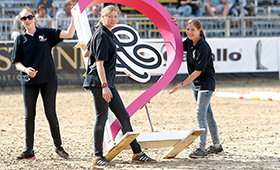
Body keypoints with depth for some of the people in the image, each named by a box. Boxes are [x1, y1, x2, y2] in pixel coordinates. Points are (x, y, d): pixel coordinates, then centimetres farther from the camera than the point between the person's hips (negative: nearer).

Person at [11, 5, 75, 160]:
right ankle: (29, 150, 8)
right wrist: (26, 69, -16)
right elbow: (17, 63, 4)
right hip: (28, 81, 1)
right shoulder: (20, 39, 5)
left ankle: (58, 147, 10)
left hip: (48, 80, -1)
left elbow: (68, 34, -5)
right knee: (29, 115, 1)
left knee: (50, 114, -2)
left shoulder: (46, 33, 3)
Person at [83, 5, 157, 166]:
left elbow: (86, 54, 26)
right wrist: (104, 86, -25)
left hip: (108, 81, 10)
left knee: (124, 117, 9)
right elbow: (100, 63, -19)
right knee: (102, 117, -5)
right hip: (99, 81, -10)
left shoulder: (107, 34, 17)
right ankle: (98, 156, 2)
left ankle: (137, 152, 13)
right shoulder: (102, 35, -13)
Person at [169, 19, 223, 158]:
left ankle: (202, 148, -14)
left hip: (205, 83, -8)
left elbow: (198, 71, -24)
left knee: (200, 115, -14)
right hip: (195, 83, 8)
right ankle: (216, 145, 25)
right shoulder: (190, 42, 1)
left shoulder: (203, 47, -23)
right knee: (207, 114, 15)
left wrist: (182, 84, -25)